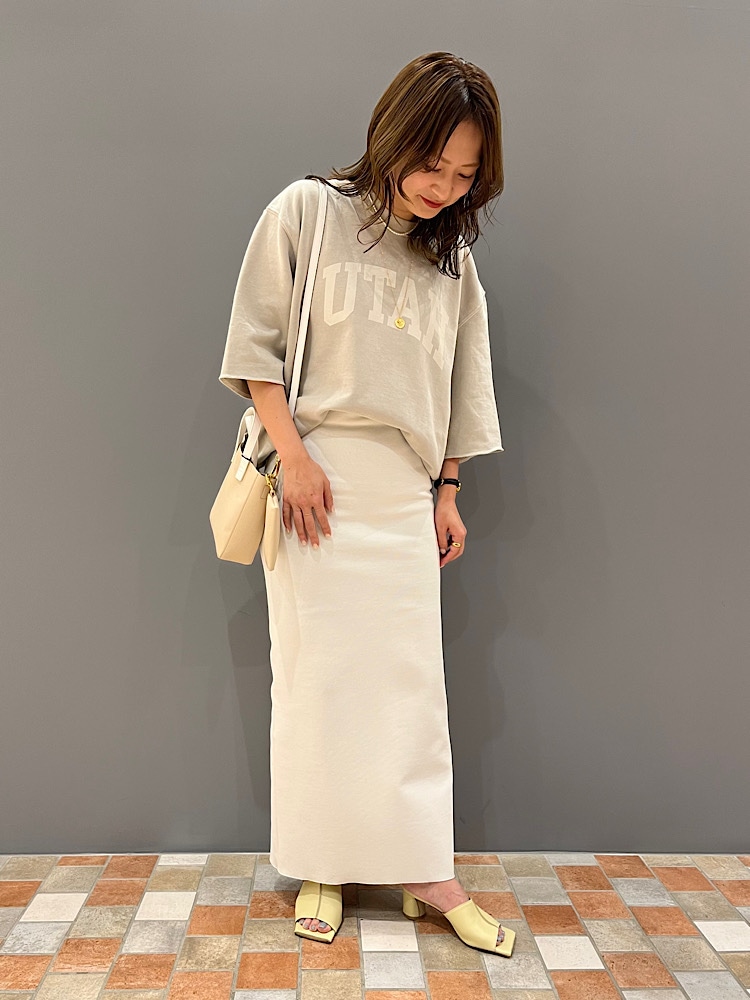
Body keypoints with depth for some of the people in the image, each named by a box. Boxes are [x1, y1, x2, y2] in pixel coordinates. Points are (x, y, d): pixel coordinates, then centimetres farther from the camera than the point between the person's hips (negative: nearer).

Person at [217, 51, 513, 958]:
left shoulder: (452, 255, 14)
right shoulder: (307, 212, 1)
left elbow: (459, 382, 16)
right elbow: (256, 343, -2)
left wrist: (446, 493, 12)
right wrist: (292, 454, -11)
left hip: (404, 491, 3)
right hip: (316, 477, -3)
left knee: (409, 679, 3)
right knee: (317, 670, 1)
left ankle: (423, 871, 13)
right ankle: (323, 865, 15)